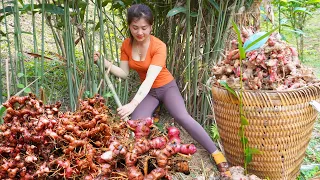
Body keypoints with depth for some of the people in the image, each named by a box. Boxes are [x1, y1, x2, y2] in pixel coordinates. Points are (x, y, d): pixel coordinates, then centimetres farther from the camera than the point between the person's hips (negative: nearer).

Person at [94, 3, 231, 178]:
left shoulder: (159, 46, -26)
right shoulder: (126, 45, -10)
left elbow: (150, 79, -37)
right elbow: (124, 73, -3)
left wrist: (133, 104, -49)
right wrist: (105, 62, -20)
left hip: (166, 87, -4)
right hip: (147, 91, 4)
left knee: (183, 117, -27)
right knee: (136, 122, -23)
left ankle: (216, 154, -21)